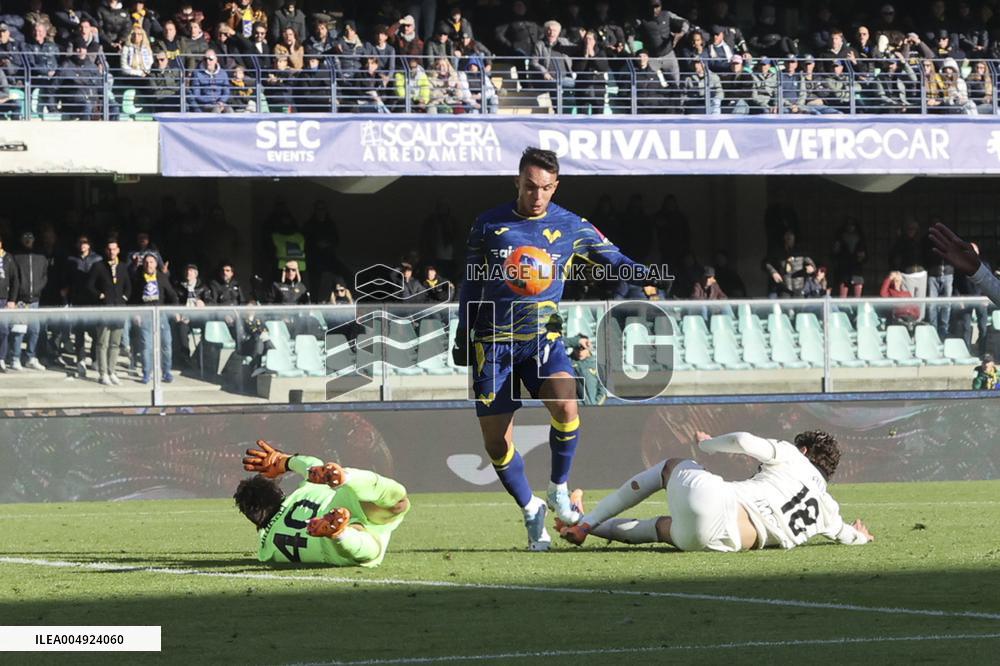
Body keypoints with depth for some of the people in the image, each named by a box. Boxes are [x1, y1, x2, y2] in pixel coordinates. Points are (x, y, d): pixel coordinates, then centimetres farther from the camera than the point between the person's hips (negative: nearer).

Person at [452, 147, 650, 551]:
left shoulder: (570, 227, 2)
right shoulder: (489, 225, 3)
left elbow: (612, 257, 10)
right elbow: (471, 282, 13)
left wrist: (643, 275, -10)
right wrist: (463, 335, 11)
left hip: (543, 339, -1)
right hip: (493, 343, 1)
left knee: (565, 407, -28)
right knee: (495, 443, -4)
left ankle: (558, 490, -4)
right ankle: (531, 511, 18)